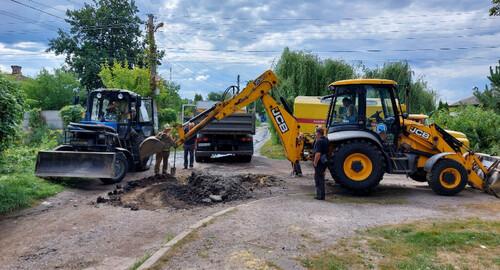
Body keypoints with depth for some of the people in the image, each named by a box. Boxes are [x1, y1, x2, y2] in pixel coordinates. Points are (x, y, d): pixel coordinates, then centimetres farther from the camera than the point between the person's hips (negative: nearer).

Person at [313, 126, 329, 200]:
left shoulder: (319, 141, -20)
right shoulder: (326, 140, 9)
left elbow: (318, 154, -27)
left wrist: (315, 163, -18)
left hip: (319, 163, -9)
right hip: (324, 162, 9)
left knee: (319, 178, 0)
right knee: (321, 178, 18)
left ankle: (321, 195, 4)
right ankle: (320, 194, 25)